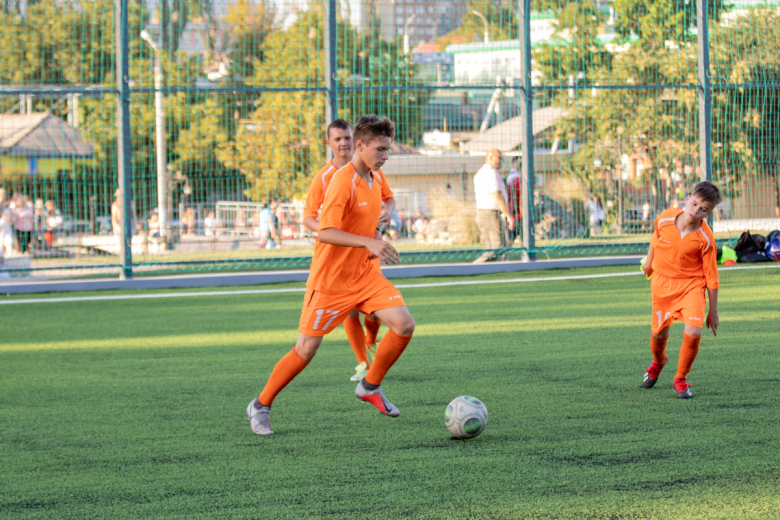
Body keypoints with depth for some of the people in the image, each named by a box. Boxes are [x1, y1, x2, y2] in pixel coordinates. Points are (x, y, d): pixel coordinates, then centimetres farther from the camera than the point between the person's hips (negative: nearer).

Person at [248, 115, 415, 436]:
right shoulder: (342, 181, -20)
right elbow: (325, 232, -29)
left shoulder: (376, 179, 7)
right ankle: (261, 406, 17)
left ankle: (370, 386, 9)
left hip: (364, 275, 7)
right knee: (306, 349, -1)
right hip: (330, 279, -7)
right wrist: (368, 242, -38)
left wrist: (375, 244, 11)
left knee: (404, 325, -11)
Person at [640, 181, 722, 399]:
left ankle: (680, 379, 4)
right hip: (662, 281, 2)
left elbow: (711, 276, -10)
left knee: (693, 333, -20)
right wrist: (649, 261, 24)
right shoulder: (664, 219, -15)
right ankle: (658, 362, 49)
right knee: (659, 334, 11)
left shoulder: (705, 239, -20)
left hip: (691, 284, -2)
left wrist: (713, 311, -5)